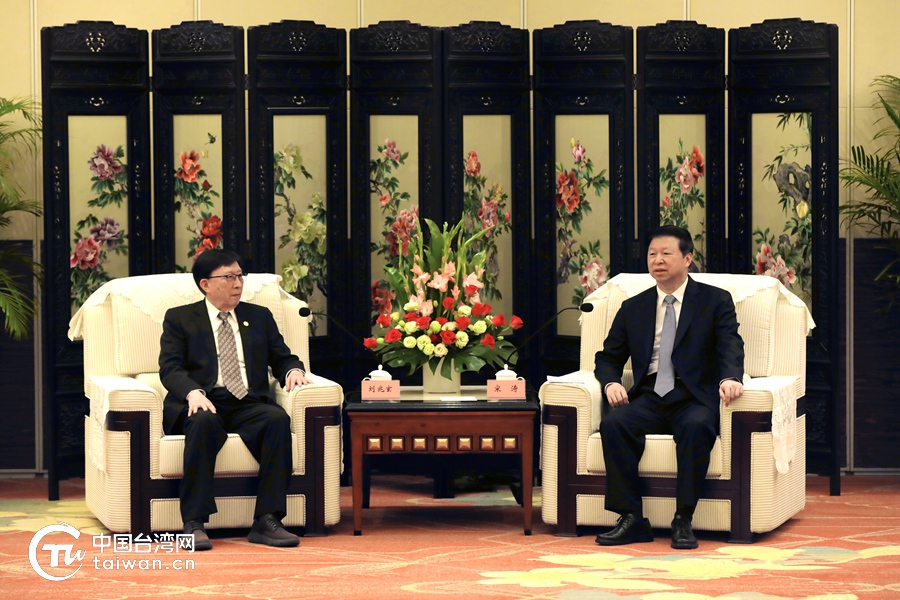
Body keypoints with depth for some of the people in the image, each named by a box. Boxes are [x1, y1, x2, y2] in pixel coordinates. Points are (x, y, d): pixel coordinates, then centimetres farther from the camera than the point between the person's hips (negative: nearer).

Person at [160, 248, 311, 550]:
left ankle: (267, 521, -34)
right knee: (204, 422, -38)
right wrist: (193, 393, -21)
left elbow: (282, 358, 22)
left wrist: (293, 370, -4)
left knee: (279, 419, -31)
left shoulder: (259, 317, 24)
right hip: (202, 404, -2)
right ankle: (194, 523, -37)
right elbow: (170, 368, 0)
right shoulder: (179, 319, 13)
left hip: (248, 406, 3)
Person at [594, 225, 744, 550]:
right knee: (612, 424, -29)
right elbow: (608, 357, 21)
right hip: (649, 398, 3)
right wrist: (611, 383, -4)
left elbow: (731, 346, -4)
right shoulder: (633, 308, 20)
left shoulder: (716, 301, 10)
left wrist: (730, 378, -28)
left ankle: (683, 520, -29)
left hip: (694, 398, -3)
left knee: (697, 427, -37)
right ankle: (631, 520, -25)